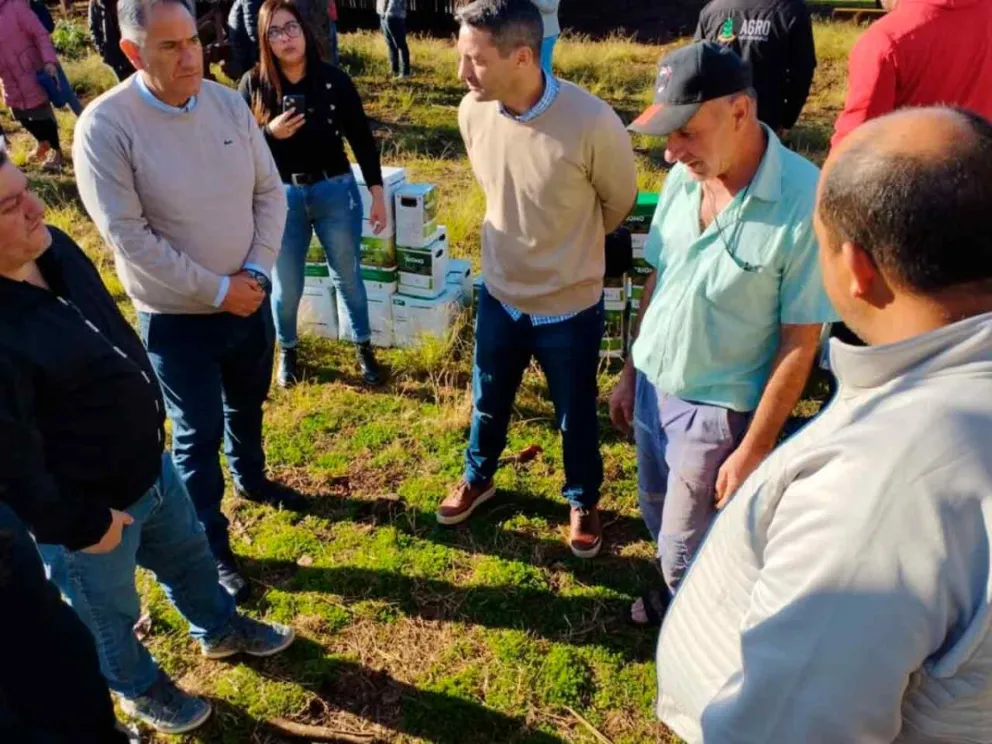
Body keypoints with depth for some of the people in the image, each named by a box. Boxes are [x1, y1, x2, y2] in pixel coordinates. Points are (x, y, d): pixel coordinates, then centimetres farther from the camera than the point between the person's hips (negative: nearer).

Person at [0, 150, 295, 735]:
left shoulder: (52, 248, -9)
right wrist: (80, 526, -14)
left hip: (148, 463, 8)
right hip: (88, 509, -7)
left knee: (190, 555, 30)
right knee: (111, 617, 23)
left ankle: (221, 630, 58)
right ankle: (140, 689, 52)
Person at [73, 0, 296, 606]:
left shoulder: (228, 102, -5)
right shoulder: (106, 125, -19)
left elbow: (270, 192, 0)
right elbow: (129, 236, -21)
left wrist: (256, 271, -12)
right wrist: (217, 290, -19)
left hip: (249, 298, 5)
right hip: (176, 318, -5)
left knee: (248, 405, 25)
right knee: (199, 432, 8)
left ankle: (252, 478, 54)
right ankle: (212, 548, 28)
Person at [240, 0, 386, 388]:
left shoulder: (333, 79, -6)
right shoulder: (254, 83, -5)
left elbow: (361, 138, 0)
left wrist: (377, 192, -1)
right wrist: (270, 133, -20)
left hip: (336, 192, 0)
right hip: (282, 197, 0)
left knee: (348, 277, 13)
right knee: (286, 286, 12)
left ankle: (364, 349, 32)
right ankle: (287, 351, 37)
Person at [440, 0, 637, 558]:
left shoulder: (593, 123, -28)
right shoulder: (473, 112, -14)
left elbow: (620, 203, -7)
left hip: (571, 306, -3)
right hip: (500, 294, 4)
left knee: (577, 418, 17)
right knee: (489, 403, 23)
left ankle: (584, 501, 45)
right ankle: (479, 478, 52)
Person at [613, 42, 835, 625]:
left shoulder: (806, 203, -24)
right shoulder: (683, 178, -6)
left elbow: (799, 344, -18)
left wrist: (754, 450, -15)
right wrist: (631, 373, 12)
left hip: (718, 409, -6)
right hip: (653, 387, 6)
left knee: (687, 549, 11)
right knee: (661, 521, 24)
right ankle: (680, 596, 54)